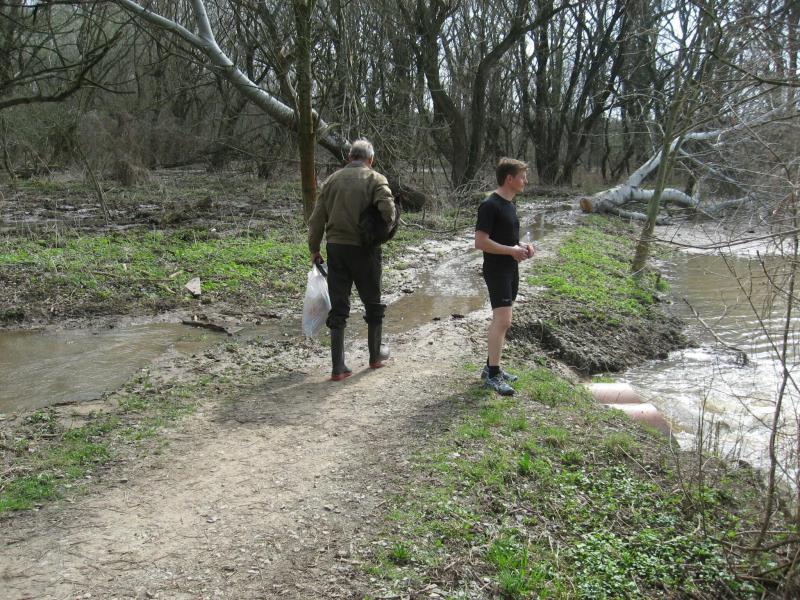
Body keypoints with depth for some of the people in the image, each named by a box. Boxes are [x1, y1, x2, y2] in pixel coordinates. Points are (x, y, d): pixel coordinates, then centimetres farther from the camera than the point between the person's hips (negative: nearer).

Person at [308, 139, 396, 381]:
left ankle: (338, 367, 6)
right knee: (373, 303, 16)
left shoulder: (333, 179, 6)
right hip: (364, 249, -3)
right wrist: (385, 227, 0)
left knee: (338, 307, 7)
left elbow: (317, 219, 5)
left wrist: (314, 249, 12)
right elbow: (387, 209, -20)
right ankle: (375, 355, 31)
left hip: (335, 248, 3)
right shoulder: (375, 179, -5)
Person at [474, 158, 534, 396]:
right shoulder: (490, 206, -17)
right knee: (502, 320, -13)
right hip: (496, 270, -10)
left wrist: (522, 246, 6)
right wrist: (512, 250, -17)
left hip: (511, 269, 10)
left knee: (501, 321, 14)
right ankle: (493, 376, -7)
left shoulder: (509, 204, 13)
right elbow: (480, 242, -21)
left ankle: (491, 367, 24)